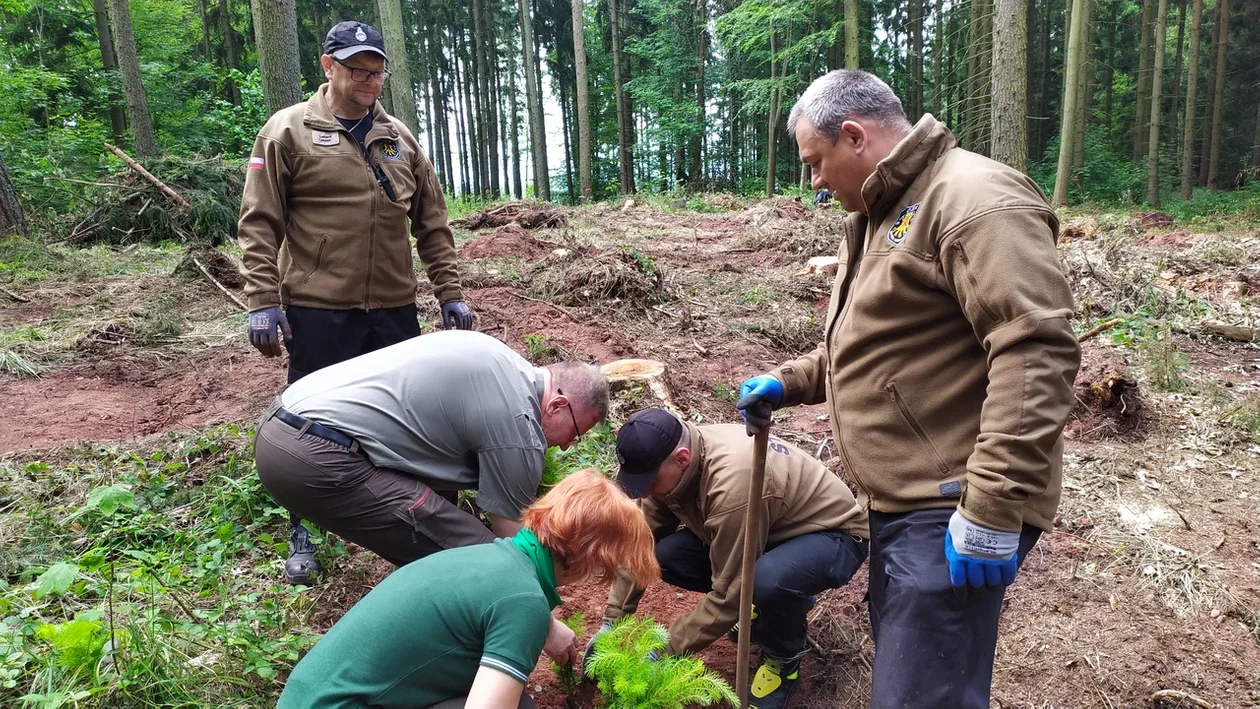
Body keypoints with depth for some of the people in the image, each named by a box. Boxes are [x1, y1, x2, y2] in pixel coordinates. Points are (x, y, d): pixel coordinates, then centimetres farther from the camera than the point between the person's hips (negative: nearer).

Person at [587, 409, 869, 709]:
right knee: (667, 555, -12)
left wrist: (667, 648, -21)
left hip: (834, 533, -7)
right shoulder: (671, 464, -14)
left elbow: (728, 594, -30)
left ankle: (784, 659, -6)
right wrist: (611, 621, -6)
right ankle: (764, 605, 12)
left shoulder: (732, 483, -38)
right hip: (775, 526, 8)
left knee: (770, 579, -40)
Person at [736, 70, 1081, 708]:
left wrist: (993, 505, -28)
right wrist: (788, 382, 12)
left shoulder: (976, 200, -16)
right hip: (899, 496, 10)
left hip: (953, 513, -10)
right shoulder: (879, 215, 17)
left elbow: (1037, 352, -25)